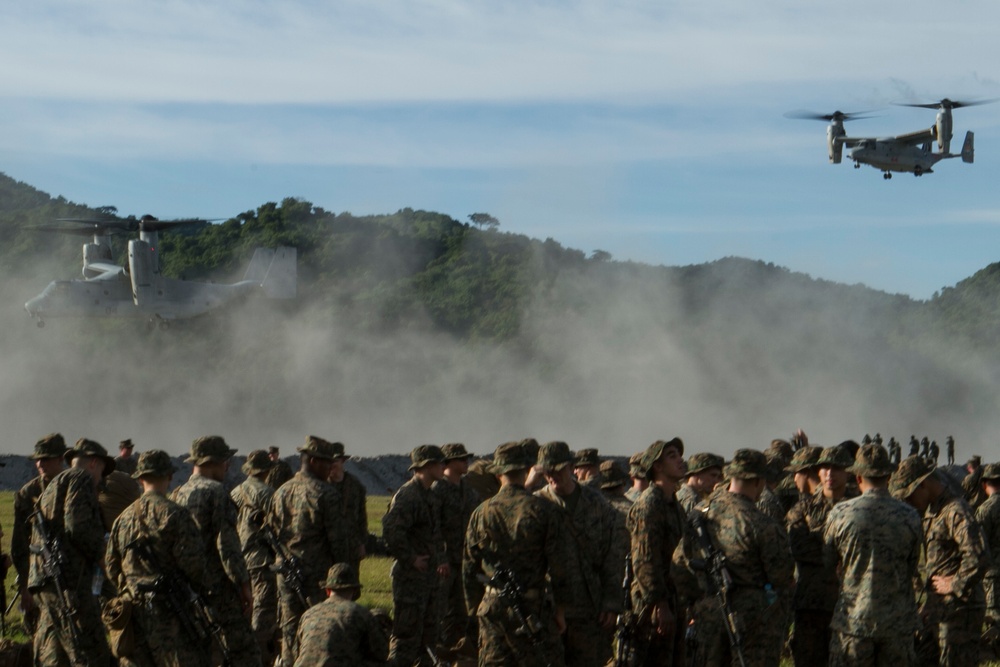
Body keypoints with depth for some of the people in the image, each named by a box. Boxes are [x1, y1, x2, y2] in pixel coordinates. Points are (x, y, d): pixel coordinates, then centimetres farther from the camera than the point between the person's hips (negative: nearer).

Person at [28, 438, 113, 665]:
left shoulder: (53, 486, 28)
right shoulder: (80, 479, -1)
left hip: (43, 577, 10)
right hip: (67, 578, -10)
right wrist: (99, 553, -1)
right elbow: (78, 526, -16)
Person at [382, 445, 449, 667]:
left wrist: (441, 559, 15)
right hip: (410, 575, -10)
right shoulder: (407, 495, -17)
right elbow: (391, 530, -28)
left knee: (429, 631, 14)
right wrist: (411, 559, -21)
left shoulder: (430, 496, 15)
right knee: (407, 632, -8)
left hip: (430, 574, 10)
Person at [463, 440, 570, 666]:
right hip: (533, 605, -3)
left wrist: (475, 607, 17)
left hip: (493, 605, 3)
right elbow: (557, 563, -5)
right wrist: (559, 608, 4)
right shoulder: (541, 509, -6)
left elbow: (469, 567, 7)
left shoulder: (482, 512, 3)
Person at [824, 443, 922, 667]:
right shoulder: (910, 517, -4)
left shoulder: (840, 514, -8)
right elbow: (914, 569, 7)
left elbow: (826, 563, 5)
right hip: (898, 621, 1)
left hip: (853, 617, -1)